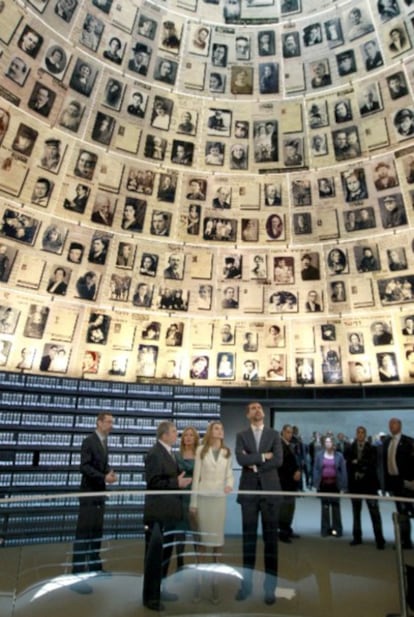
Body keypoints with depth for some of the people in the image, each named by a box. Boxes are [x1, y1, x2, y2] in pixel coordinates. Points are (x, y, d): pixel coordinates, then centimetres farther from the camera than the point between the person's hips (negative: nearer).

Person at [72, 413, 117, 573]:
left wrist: (110, 473, -4)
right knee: (84, 530, -1)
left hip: (100, 491, 8)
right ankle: (78, 566, 8)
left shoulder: (104, 441, 11)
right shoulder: (89, 441, -14)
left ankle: (94, 565, 22)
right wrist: (104, 477, -24)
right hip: (89, 492, -8)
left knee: (97, 529, 13)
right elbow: (84, 467, -20)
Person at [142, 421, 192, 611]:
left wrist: (180, 480, 3)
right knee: (155, 554, 4)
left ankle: (159, 589, 35)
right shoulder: (155, 453, -19)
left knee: (165, 552, 20)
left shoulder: (169, 452, 11)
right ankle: (150, 596, 18)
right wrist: (177, 483, -23)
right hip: (158, 512, -9)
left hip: (168, 510, 9)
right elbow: (153, 482, -24)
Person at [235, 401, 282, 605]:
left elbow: (278, 460, -8)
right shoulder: (241, 435, 4)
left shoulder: (274, 434, 4)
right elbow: (241, 459, -11)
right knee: (249, 537, 9)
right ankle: (246, 583, 21)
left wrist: (255, 465, -10)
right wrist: (263, 456, -10)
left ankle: (270, 586, 17)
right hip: (248, 490, 0)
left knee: (270, 537, 5)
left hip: (269, 490, 0)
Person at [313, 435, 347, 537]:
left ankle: (336, 529, 16)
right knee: (325, 506, 8)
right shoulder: (319, 455, -2)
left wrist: (343, 485, -7)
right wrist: (316, 483, -5)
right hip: (323, 483, 1)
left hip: (335, 484, -1)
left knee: (335, 506, 6)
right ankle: (325, 529, 17)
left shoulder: (339, 455, -3)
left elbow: (343, 470, -2)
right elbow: (316, 469, 0)